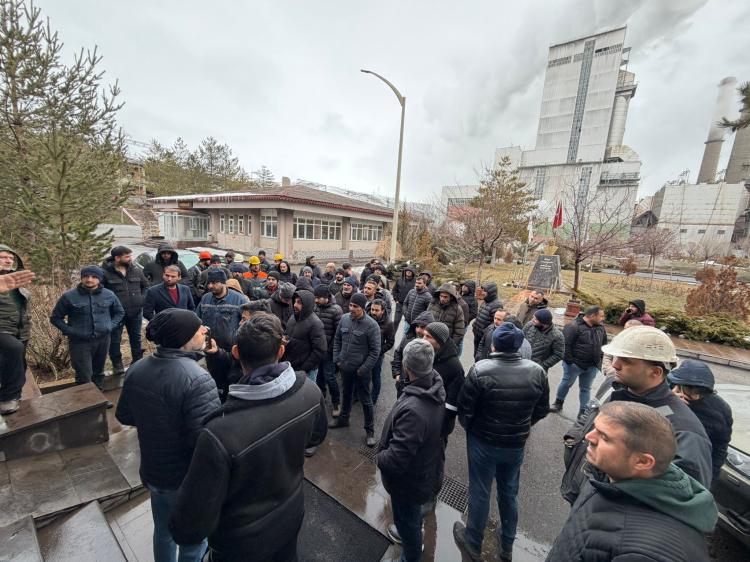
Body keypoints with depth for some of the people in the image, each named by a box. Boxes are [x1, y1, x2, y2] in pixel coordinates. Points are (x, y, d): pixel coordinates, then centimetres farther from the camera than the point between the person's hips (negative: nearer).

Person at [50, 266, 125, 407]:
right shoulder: (69, 296, -7)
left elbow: (120, 312, 15)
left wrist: (110, 326, 1)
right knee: (84, 377, -3)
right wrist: (70, 331, -9)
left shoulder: (109, 295, 0)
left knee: (98, 372, 18)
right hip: (79, 343, -3)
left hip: (102, 340, 3)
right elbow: (55, 317, 4)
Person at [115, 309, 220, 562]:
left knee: (163, 532, 32)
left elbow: (124, 416, 6)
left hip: (152, 472, 7)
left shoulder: (136, 370, -10)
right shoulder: (197, 380, -35)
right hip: (187, 481, -6)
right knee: (194, 541, 21)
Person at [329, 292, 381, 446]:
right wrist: (336, 359, 4)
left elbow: (375, 350, -15)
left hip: (361, 370, -5)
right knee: (346, 394, 26)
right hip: (344, 367, 5)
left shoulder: (371, 325, -20)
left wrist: (363, 369, -14)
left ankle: (370, 429, 30)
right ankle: (343, 419, 48)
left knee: (365, 400, 11)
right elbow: (337, 339, 8)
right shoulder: (344, 318, -6)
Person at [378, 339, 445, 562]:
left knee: (406, 519, 23)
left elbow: (397, 459, -37)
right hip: (427, 466, 8)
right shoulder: (436, 384, -18)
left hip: (410, 479, -7)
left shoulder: (412, 410, -45)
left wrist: (380, 458, -16)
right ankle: (411, 534, 63)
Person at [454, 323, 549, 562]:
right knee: (509, 493, 26)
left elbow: (464, 408, -19)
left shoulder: (480, 370, -26)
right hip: (517, 444, 4)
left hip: (483, 442, -3)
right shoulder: (537, 372, -13)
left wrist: (469, 428, 3)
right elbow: (541, 410, -1)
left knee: (479, 493, 18)